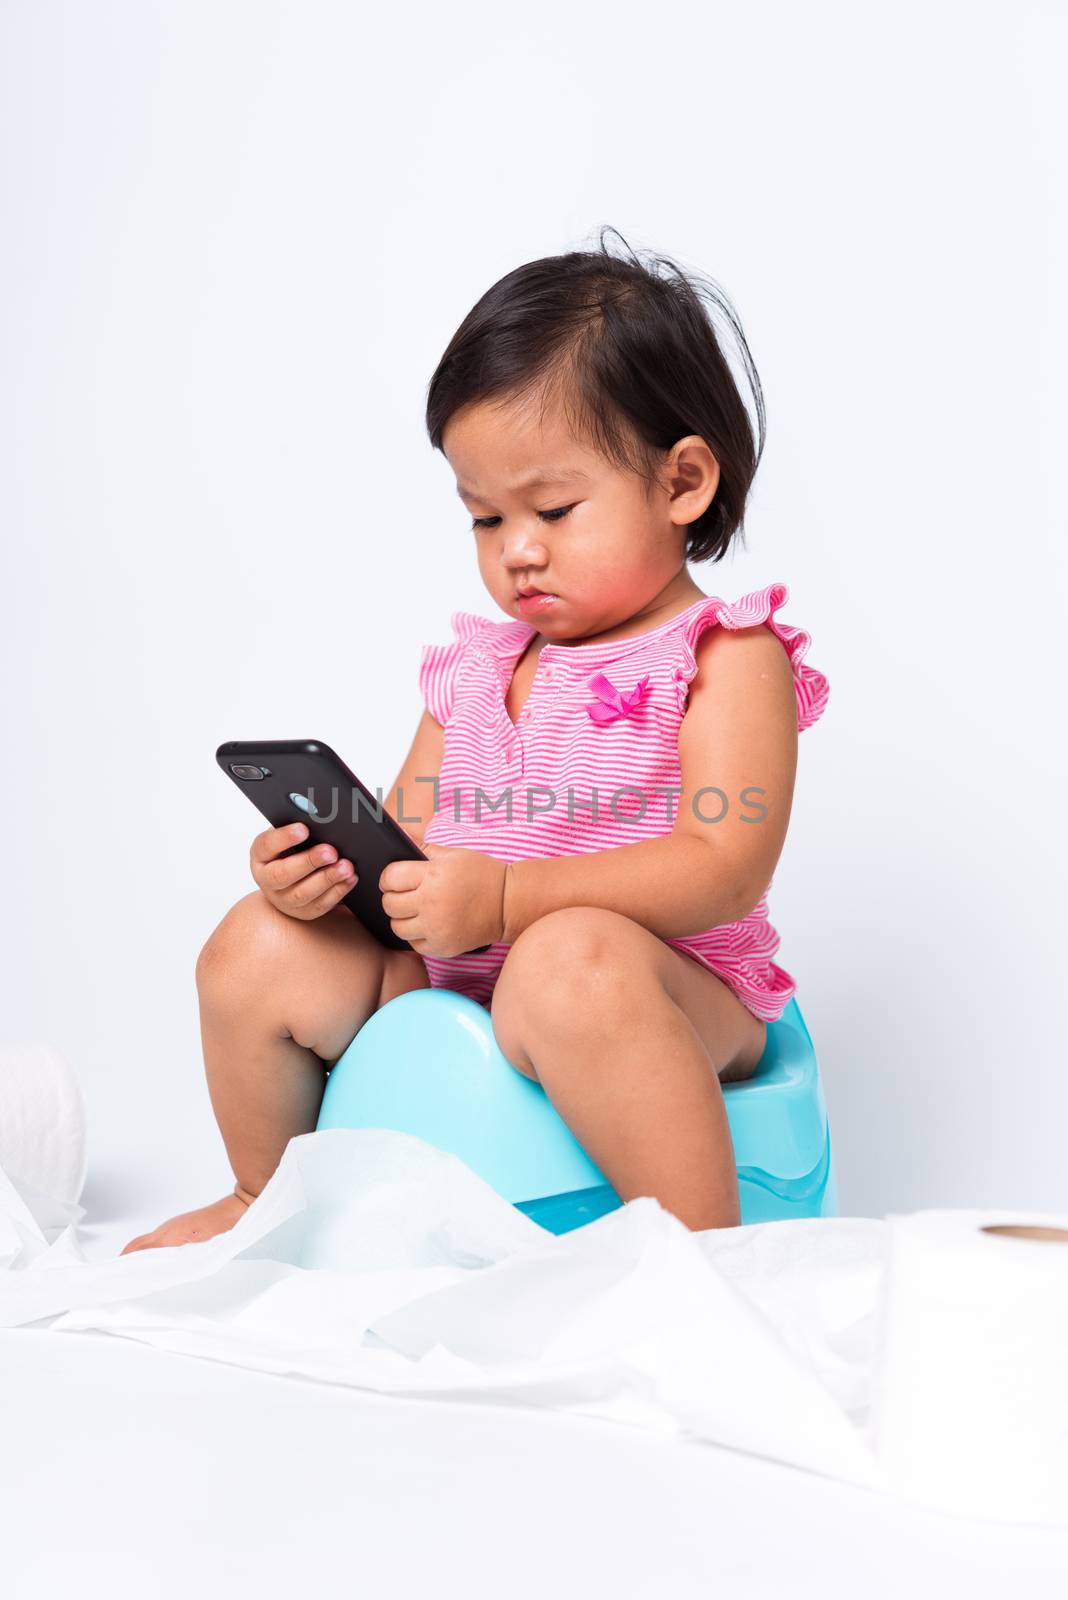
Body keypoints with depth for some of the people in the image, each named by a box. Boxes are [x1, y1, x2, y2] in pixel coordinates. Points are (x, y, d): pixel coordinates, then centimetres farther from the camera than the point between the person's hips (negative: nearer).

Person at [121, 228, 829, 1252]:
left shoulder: (727, 656, -6)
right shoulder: (475, 663, 15)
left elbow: (724, 868, -19)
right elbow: (406, 837, 16)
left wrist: (508, 898, -29)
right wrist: (321, 869, -10)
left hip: (672, 987, -7)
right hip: (455, 982, 7)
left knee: (569, 961, -39)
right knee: (259, 947, -3)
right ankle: (267, 1196, 22)